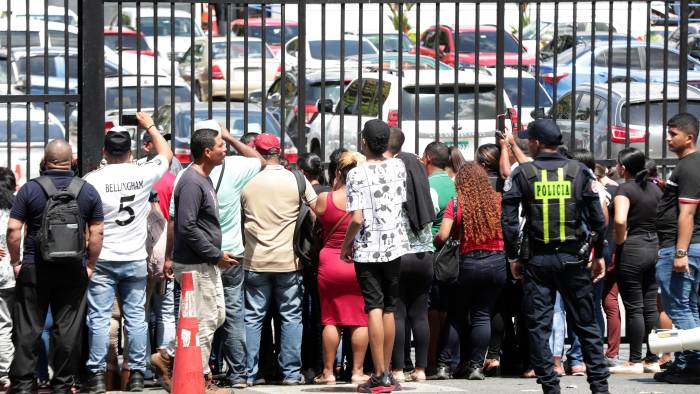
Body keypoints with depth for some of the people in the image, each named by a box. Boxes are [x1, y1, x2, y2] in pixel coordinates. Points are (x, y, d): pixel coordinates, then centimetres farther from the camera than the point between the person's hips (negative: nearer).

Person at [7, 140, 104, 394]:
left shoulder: (30, 189, -5)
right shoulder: (88, 191, 1)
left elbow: (13, 229, -8)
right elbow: (96, 233, 0)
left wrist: (15, 261, 2)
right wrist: (90, 265, 8)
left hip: (34, 268, -1)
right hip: (74, 270, 1)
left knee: (28, 328, 4)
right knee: (69, 329, 6)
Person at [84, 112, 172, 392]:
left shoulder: (92, 180, -10)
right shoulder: (143, 174, -5)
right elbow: (166, 154, 15)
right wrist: (150, 126, 27)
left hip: (102, 260, -2)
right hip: (136, 259, 2)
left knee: (99, 317, 1)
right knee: (136, 317, 7)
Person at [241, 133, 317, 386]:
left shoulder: (248, 183, -2)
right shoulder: (297, 181, -4)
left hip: (255, 261, 1)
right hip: (288, 261, -1)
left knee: (252, 318, 7)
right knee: (291, 317, 7)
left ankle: (249, 373, 6)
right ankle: (291, 372, 6)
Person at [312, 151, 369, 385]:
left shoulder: (324, 199, -8)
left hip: (330, 263, 0)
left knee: (331, 320, 6)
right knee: (360, 320, 5)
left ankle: (328, 372, 8)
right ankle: (357, 371, 5)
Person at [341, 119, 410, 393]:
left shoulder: (357, 174, -12)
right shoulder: (397, 167, 1)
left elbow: (357, 219, -16)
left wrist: (346, 244, -2)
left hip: (367, 249, -4)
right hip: (394, 246, 4)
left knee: (374, 309, -5)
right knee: (389, 309, 12)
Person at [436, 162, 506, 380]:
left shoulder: (456, 203, -6)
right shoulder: (498, 200, 0)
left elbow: (443, 235, -11)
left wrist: (433, 240, 10)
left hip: (468, 263, -1)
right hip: (497, 262, 1)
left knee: (456, 315, 11)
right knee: (483, 315, 7)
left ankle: (444, 363, 10)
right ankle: (476, 365, 3)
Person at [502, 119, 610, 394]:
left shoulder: (522, 174, -2)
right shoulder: (579, 172, 1)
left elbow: (509, 220, -6)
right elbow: (597, 218, -1)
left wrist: (513, 257, 2)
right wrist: (599, 255, 9)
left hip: (536, 259, -1)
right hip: (573, 258, 1)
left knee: (538, 326, 5)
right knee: (586, 325, 9)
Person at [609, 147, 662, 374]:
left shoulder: (626, 189, -12)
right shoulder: (655, 189, 10)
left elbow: (620, 220, -26)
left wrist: (620, 243, -12)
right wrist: (654, 240, 15)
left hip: (632, 250, -7)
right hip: (654, 247, 7)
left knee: (634, 308, -3)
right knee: (650, 307, 10)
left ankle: (635, 361, 0)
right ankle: (653, 359, 12)